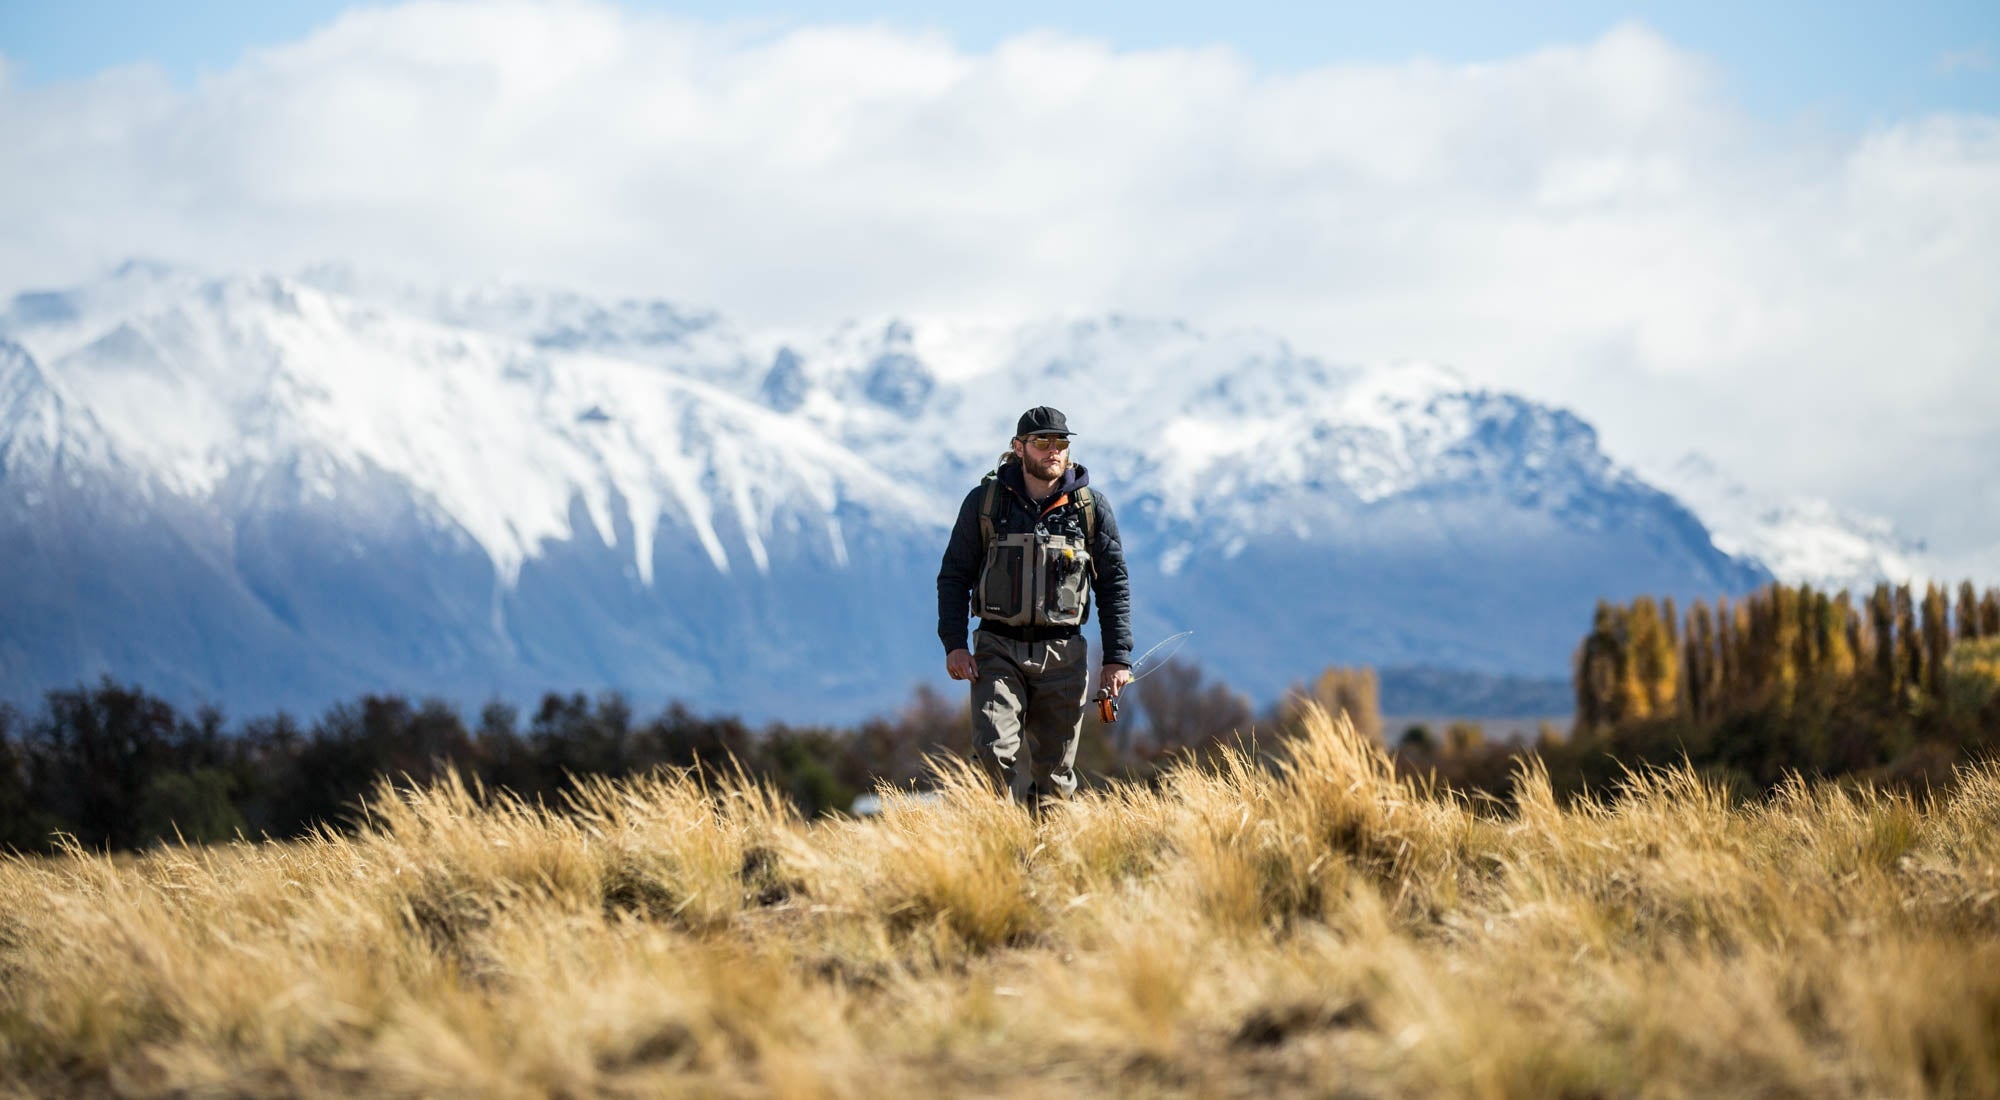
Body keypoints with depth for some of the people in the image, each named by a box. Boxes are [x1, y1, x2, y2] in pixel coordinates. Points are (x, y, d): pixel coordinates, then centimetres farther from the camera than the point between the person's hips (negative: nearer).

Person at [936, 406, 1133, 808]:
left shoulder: (1091, 507, 5)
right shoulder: (984, 502, 3)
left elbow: (1113, 585, 9)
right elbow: (954, 575, 7)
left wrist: (1118, 657, 2)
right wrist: (954, 644, -4)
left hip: (1063, 654, 1)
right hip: (998, 650, -1)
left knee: (1055, 774, 4)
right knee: (995, 749, -20)